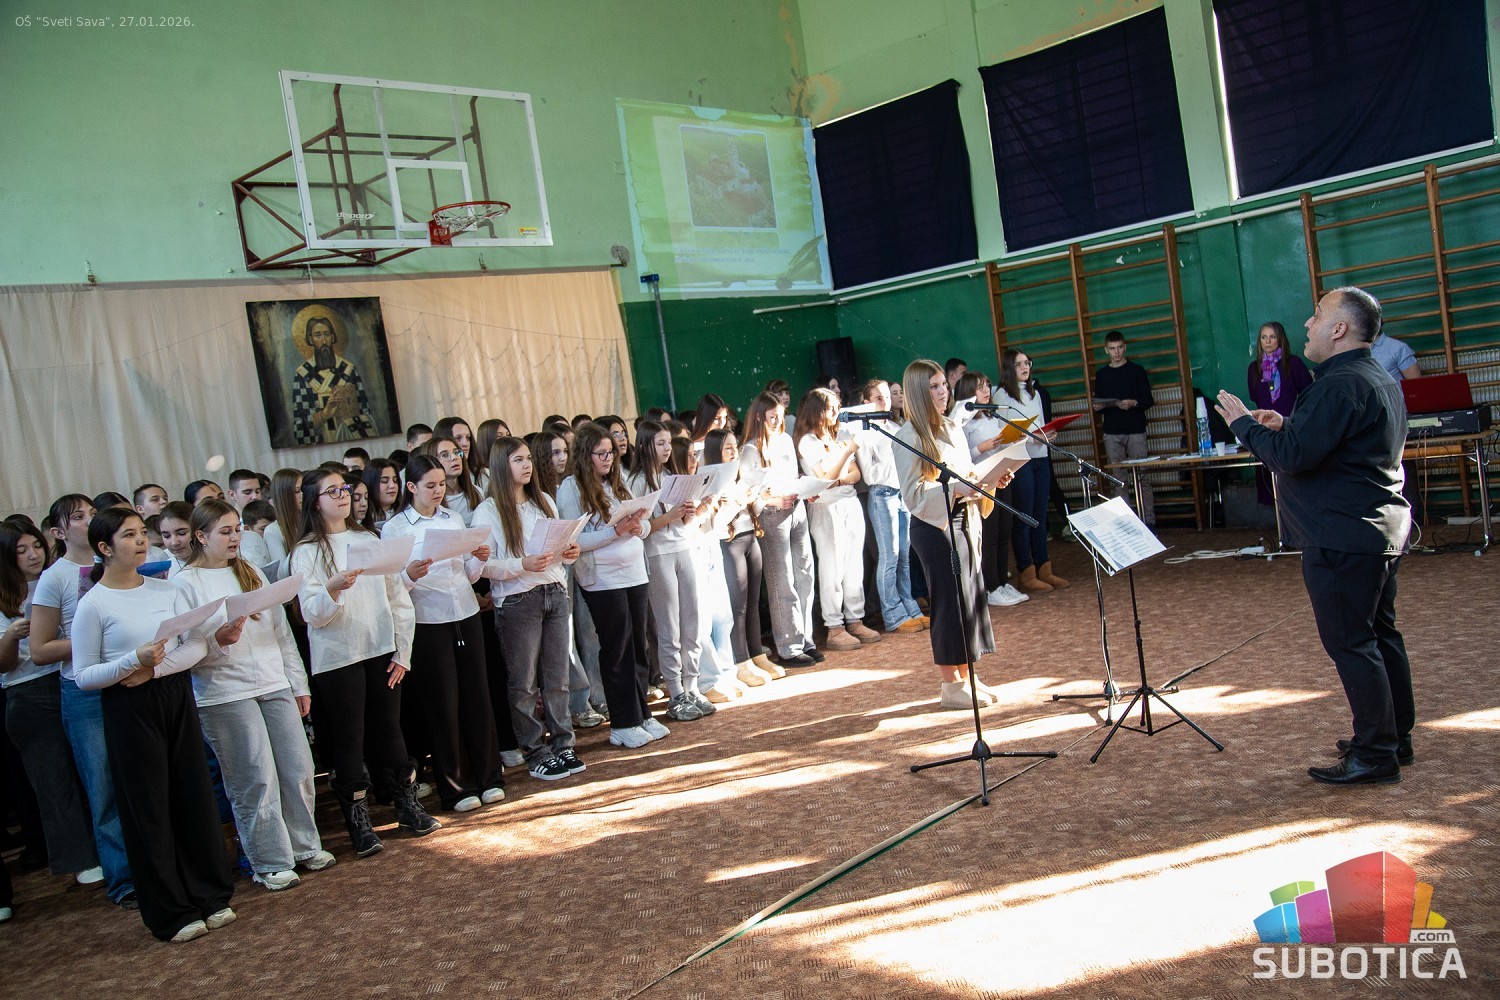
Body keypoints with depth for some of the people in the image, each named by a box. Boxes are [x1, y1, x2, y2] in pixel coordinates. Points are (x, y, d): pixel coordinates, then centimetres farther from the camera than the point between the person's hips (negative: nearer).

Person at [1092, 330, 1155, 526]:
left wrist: (1134, 403, -18)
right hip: (1112, 433, 3)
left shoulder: (1136, 370, 5)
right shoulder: (1101, 374, 13)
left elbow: (1148, 400, 2)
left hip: (1135, 431, -2)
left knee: (1142, 477, -5)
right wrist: (1098, 407, -6)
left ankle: (1148, 521, -3)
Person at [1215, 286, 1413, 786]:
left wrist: (1245, 423, -10)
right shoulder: (1382, 380, 15)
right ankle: (1396, 739, 27)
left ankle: (1375, 755, 2)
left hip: (1343, 538, -11)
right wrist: (1287, 425, 11)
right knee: (1381, 634, 17)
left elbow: (1293, 455, -24)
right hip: (1383, 530, 11)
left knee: (1351, 643, -4)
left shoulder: (1340, 385, -20)